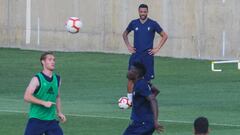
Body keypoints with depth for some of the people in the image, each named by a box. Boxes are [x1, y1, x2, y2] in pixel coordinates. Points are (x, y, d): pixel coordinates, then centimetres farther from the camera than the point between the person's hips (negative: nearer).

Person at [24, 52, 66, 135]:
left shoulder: (57, 79, 10)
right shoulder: (37, 79, -9)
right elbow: (27, 97, -16)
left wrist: (59, 112, 15)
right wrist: (44, 103, -22)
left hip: (51, 120, 5)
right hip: (36, 119, -5)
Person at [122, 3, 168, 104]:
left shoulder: (153, 24, -1)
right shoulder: (134, 23, 5)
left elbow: (164, 36, 6)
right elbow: (125, 34, 22)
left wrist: (157, 48, -1)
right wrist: (128, 46, 10)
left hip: (147, 55, -2)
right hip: (135, 54, 2)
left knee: (147, 80, -1)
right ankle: (129, 100, -4)